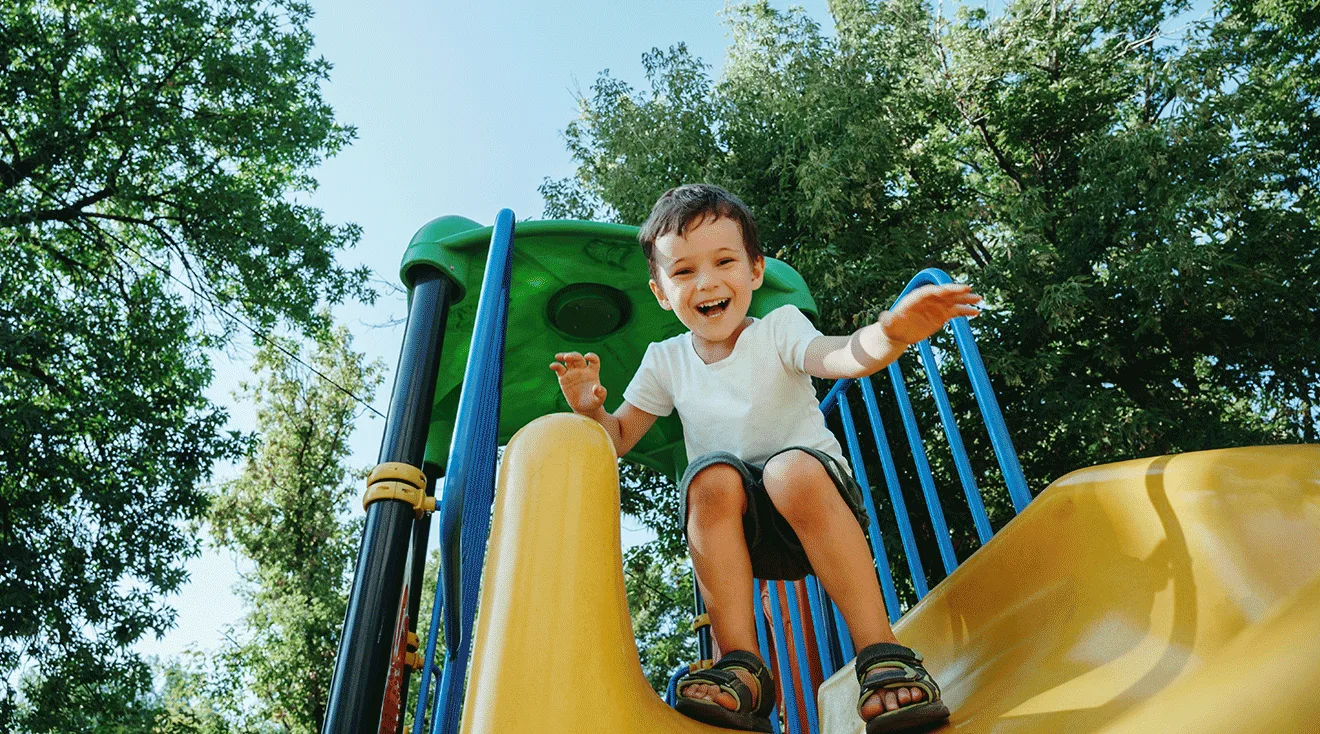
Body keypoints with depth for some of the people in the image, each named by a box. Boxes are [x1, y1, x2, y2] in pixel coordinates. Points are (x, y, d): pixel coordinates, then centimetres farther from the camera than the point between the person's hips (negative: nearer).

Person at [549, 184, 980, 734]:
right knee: (713, 476, -31)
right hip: (738, 531, 2)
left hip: (817, 499, -2)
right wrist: (590, 409, -14)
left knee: (793, 468, -35)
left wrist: (891, 334, -49)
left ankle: (882, 655, -28)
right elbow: (618, 438, 10)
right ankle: (740, 667, -26)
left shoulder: (778, 328, -5)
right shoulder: (665, 362, 5)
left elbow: (840, 357, -26)